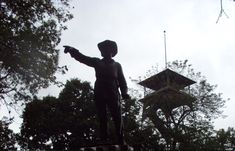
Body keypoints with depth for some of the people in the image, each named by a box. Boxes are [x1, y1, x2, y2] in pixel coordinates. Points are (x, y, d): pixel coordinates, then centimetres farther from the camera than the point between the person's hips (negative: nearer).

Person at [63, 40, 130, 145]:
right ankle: (104, 142, 5)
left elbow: (122, 81, 8)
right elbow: (82, 58, 2)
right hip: (100, 95, 1)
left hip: (113, 95, -1)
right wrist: (72, 50, -15)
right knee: (102, 119, 2)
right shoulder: (98, 62, 14)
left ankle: (121, 143, -4)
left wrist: (124, 93, -9)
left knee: (118, 118, -7)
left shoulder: (117, 65, 14)